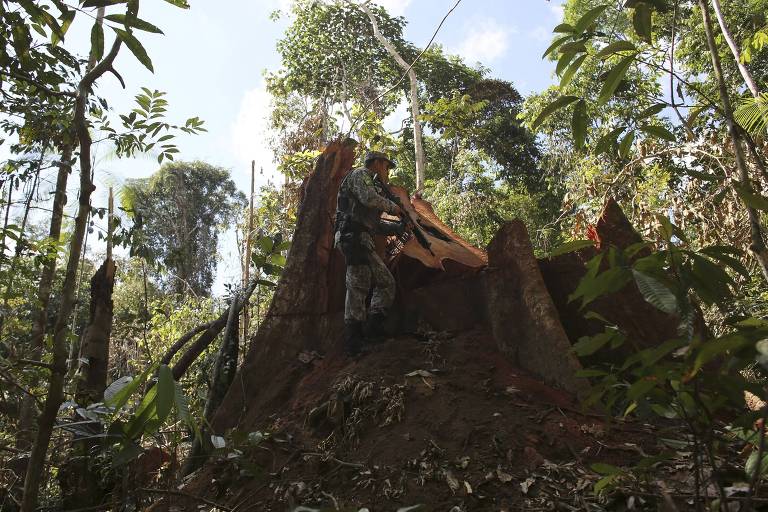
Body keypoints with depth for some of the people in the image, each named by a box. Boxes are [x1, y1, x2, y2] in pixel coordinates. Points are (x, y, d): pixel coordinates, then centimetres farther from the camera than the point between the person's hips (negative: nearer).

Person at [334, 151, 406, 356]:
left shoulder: (371, 184, 32)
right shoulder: (360, 174, 4)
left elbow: (376, 224, 31)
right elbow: (369, 198, -18)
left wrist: (400, 226, 24)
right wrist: (392, 207, -2)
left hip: (363, 241, 10)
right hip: (354, 236, -10)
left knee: (386, 283, 7)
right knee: (358, 285, -14)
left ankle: (372, 329, 0)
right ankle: (354, 341, -14)